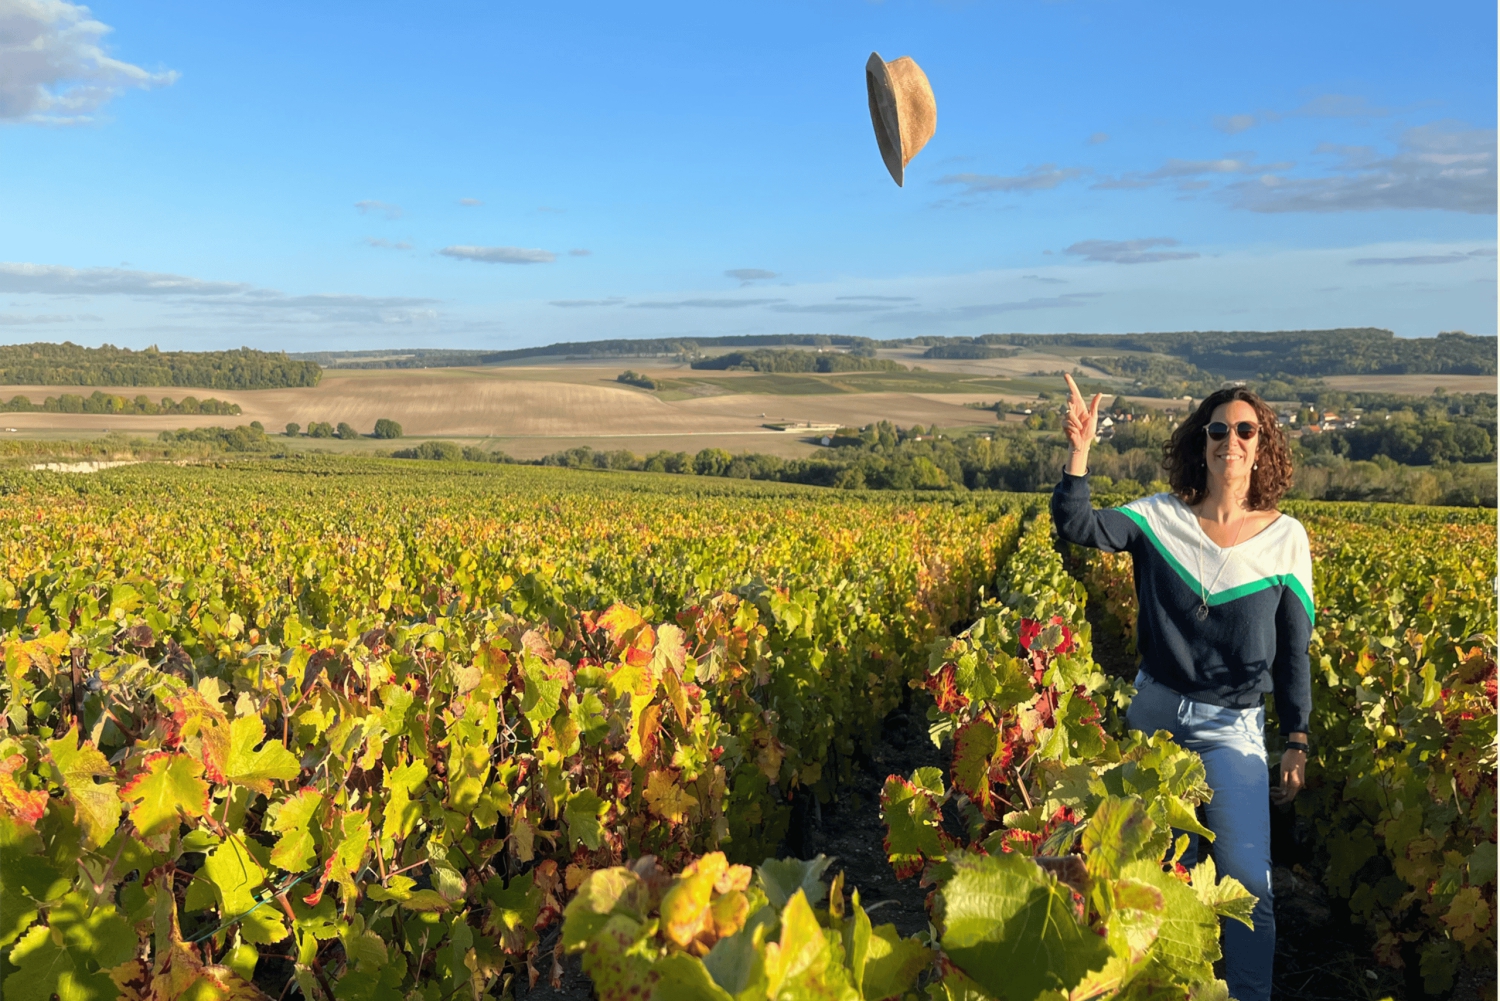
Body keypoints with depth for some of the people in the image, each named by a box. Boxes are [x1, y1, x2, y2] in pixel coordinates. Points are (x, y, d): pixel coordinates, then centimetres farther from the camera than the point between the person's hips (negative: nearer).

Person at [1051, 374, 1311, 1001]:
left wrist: (1297, 743, 1)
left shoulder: (1284, 537, -3)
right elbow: (1078, 527, -18)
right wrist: (1079, 452, -29)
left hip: (1232, 727, -1)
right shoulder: (1160, 517, -4)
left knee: (1246, 879, -9)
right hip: (1155, 710, 1)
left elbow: (1294, 652, 1)